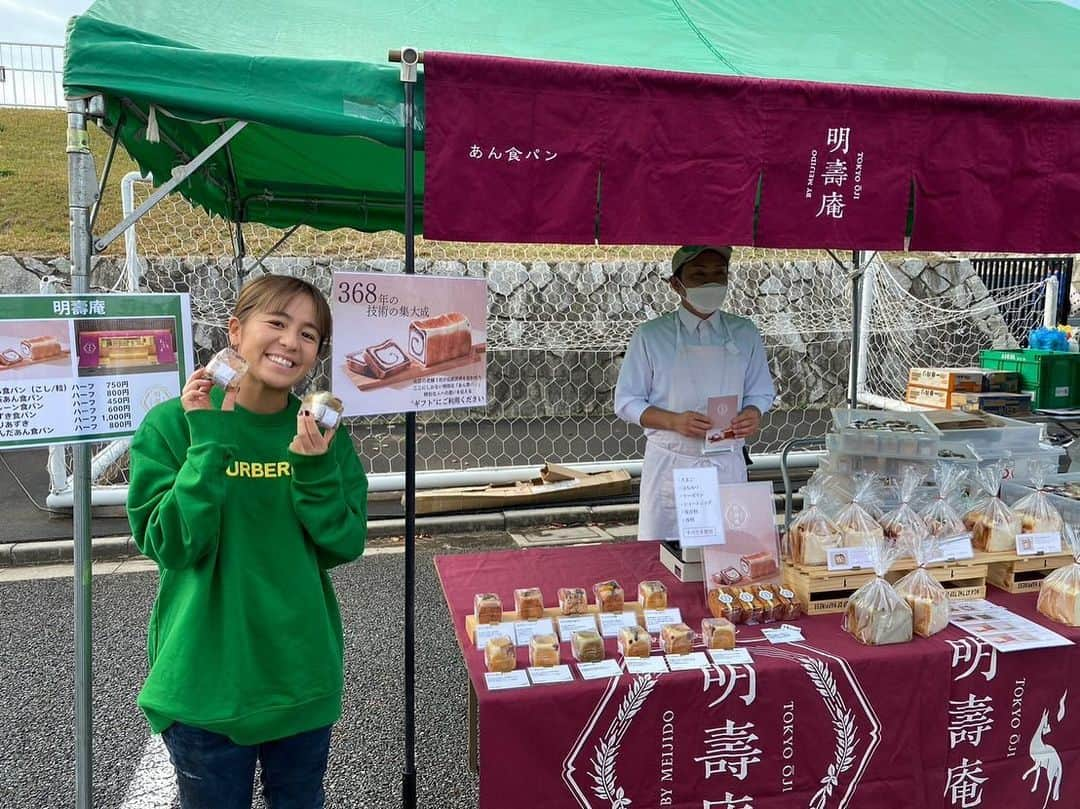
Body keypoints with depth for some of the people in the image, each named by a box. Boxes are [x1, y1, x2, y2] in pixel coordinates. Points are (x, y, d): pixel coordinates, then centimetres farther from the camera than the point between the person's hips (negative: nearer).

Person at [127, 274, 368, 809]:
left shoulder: (323, 431, -3)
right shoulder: (172, 424, -12)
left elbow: (345, 546, -6)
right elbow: (171, 546, -19)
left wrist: (315, 468, -22)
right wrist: (210, 442, -26)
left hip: (303, 674, 3)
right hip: (205, 679, -3)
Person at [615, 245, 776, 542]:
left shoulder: (744, 334, 6)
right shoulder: (650, 336, -3)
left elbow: (761, 392, 13)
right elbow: (626, 402, -2)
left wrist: (753, 413, -11)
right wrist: (674, 421, -19)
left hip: (728, 467, 3)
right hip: (670, 466, -2)